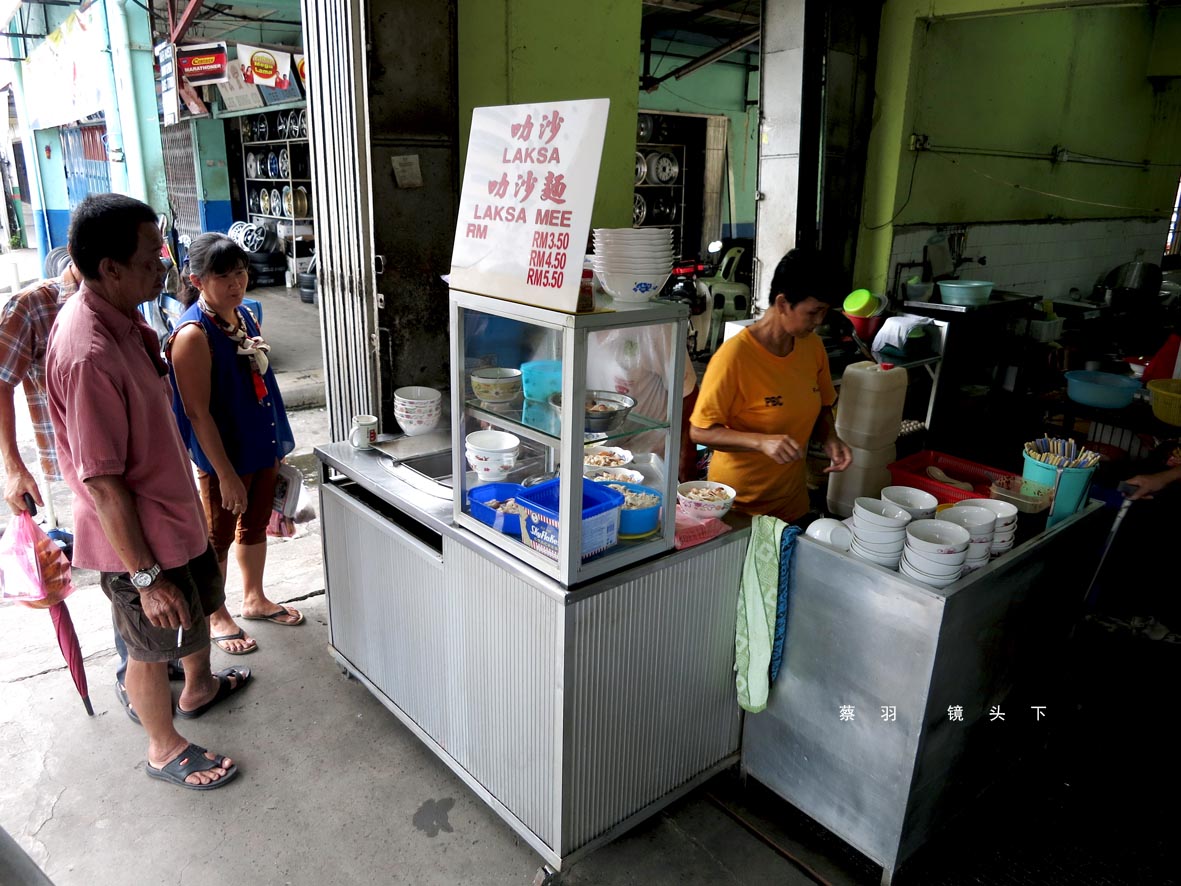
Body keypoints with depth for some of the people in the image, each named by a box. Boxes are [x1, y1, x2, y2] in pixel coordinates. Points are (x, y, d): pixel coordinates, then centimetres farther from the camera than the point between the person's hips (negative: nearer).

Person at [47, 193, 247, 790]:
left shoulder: (122, 318, -1)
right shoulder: (87, 355, -32)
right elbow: (102, 483, -28)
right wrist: (146, 576, -22)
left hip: (174, 509, 9)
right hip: (137, 536, -9)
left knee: (199, 602, 28)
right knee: (152, 646, 13)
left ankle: (198, 688, 55)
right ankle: (164, 749, 37)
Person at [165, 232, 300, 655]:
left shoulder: (246, 316, 3)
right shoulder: (193, 334, -21)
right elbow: (198, 412, -21)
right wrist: (225, 473, -20)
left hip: (262, 446, 7)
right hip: (224, 454, -7)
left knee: (255, 525, 22)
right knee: (219, 536, 11)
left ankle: (254, 599, 41)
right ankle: (217, 616, 31)